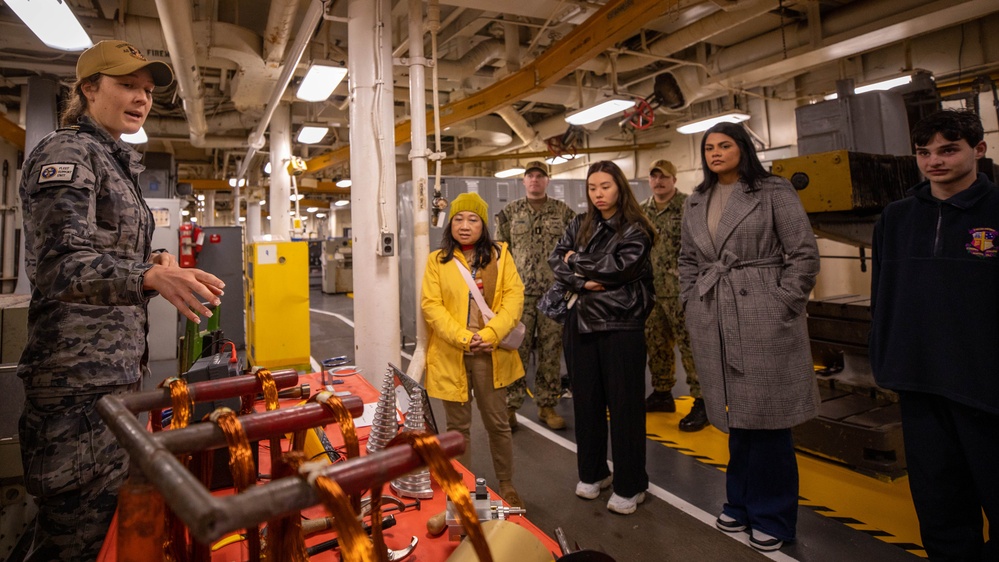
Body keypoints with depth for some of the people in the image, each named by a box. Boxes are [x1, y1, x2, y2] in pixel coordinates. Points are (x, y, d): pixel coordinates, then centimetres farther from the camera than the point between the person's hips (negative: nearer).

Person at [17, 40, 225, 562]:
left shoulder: (115, 162, 18)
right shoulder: (67, 152, -9)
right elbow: (58, 263, -23)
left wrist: (152, 263, 6)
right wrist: (150, 276, -41)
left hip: (119, 365, 9)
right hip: (80, 374, -9)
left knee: (114, 515, 16)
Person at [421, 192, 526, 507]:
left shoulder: (499, 254, 5)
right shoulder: (437, 260, 4)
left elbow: (514, 296, -3)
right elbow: (431, 305, -4)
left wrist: (490, 334, -16)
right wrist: (463, 337, -16)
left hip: (490, 354, 0)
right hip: (451, 355, 0)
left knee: (497, 423, 10)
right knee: (458, 426, 11)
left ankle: (506, 486, 29)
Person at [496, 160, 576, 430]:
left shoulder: (563, 212, 8)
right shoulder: (510, 212, 8)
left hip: (555, 291, 1)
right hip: (519, 292, -1)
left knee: (551, 350, 6)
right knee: (517, 349, -1)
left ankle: (547, 406, 18)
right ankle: (510, 405, 10)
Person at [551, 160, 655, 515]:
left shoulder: (635, 230, -2)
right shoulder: (579, 226, 12)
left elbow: (618, 266, -17)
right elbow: (556, 262, 1)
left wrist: (576, 262, -5)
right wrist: (583, 282, -15)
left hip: (621, 324, -4)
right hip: (581, 322, 4)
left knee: (624, 404, 2)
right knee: (586, 400, 11)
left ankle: (630, 486, 17)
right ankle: (592, 473, 29)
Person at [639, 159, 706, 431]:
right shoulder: (642, 211, 12)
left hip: (681, 291, -6)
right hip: (651, 291, 7)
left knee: (690, 345, -3)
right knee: (656, 344, 15)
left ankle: (702, 401, 8)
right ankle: (662, 393, 30)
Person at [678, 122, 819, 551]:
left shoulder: (773, 191, -2)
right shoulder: (695, 203, 14)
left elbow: (804, 254, -5)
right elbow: (688, 260, 18)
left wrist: (782, 305, -10)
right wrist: (691, 304, 8)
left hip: (764, 319, -4)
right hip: (714, 322, 5)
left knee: (767, 417, 3)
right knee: (735, 416, 14)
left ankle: (773, 517, 21)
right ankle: (741, 504, 31)